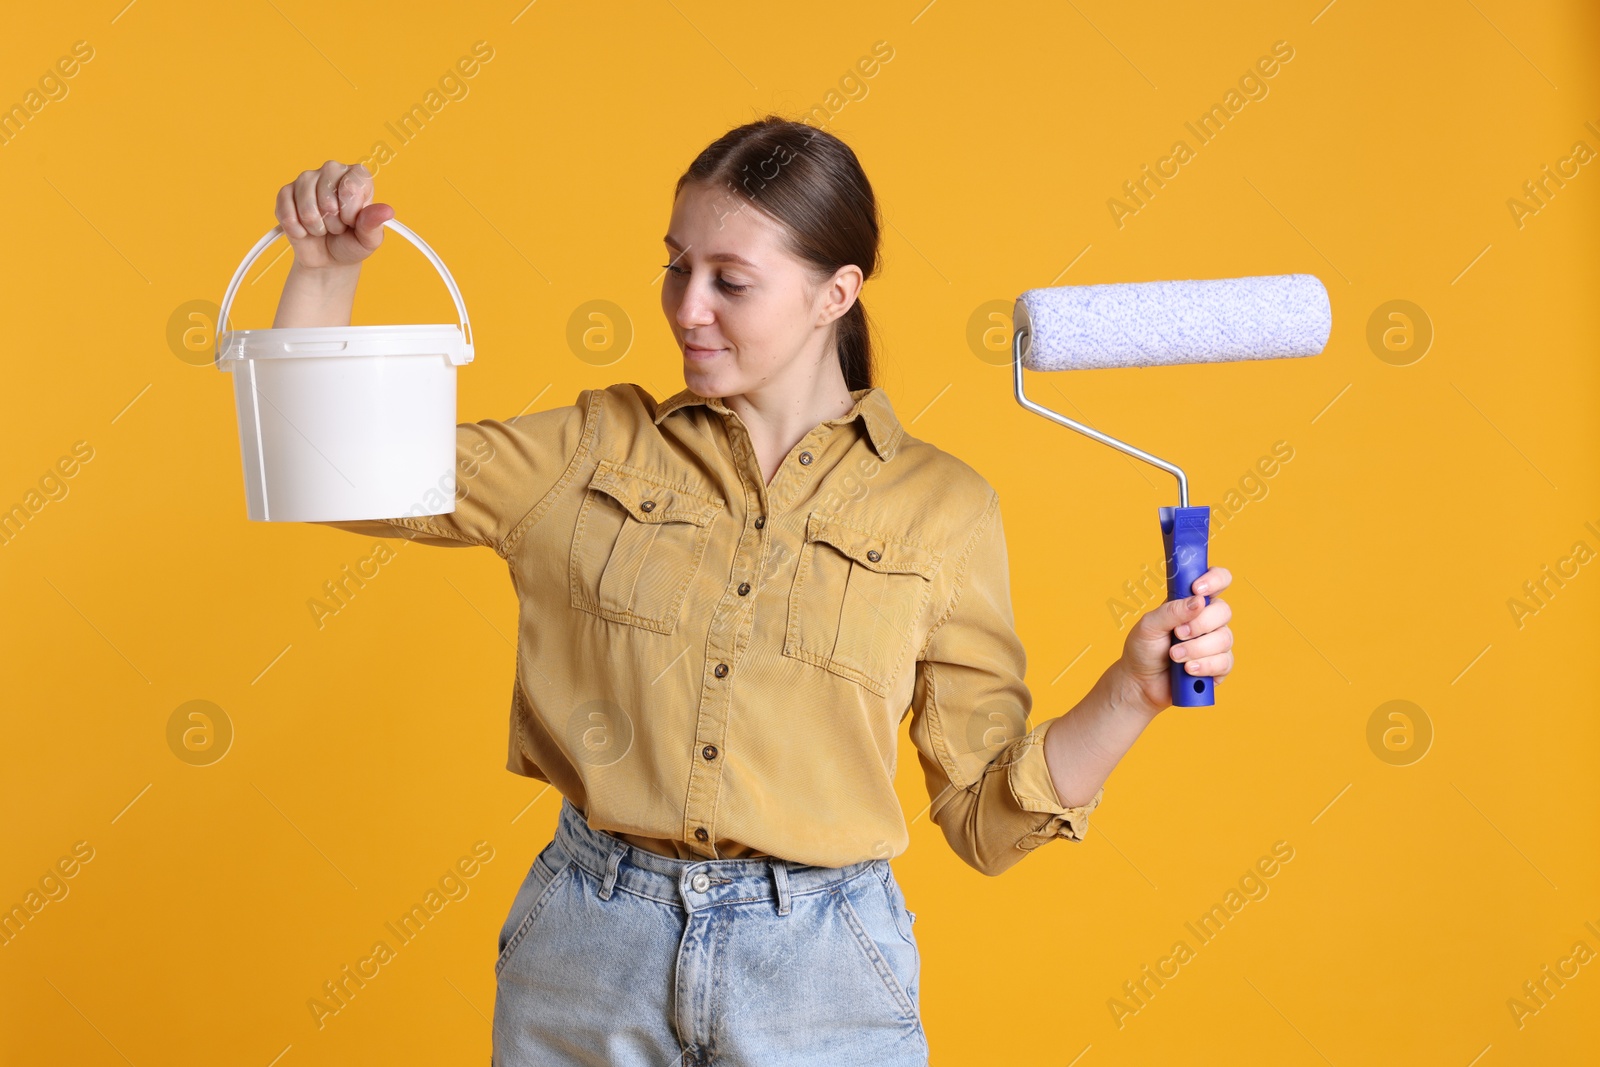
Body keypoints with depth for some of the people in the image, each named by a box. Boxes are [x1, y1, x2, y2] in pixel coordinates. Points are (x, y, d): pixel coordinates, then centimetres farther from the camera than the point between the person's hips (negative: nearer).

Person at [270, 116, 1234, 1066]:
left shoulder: (940, 506, -1)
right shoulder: (598, 450, 2)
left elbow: (986, 817, 0)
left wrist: (1131, 693, -13)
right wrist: (327, 268, -9)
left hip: (820, 986, -1)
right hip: (587, 956, 2)